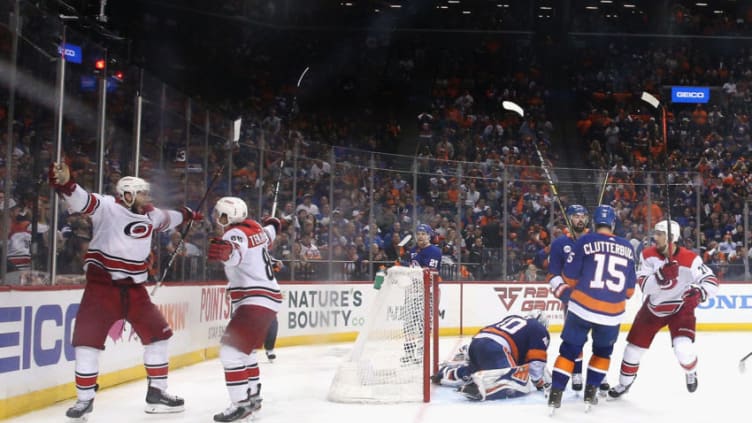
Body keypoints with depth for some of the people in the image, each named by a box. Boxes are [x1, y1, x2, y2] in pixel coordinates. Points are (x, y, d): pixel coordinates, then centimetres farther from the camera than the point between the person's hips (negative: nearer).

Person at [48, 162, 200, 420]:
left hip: (134, 288, 6)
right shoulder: (107, 207, -13)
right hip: (102, 284, -6)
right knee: (88, 338, -11)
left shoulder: (150, 215, 8)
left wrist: (187, 215, 48)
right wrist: (64, 183, -51)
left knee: (158, 332, 6)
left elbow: (166, 219, 31)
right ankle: (85, 399, 4)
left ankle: (157, 392, 20)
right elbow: (80, 199, -30)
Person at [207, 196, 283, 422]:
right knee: (244, 348, 24)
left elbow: (236, 252, -41)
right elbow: (269, 233, 34)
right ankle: (253, 396, 34)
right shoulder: (254, 227, 10)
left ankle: (241, 404, -16)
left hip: (256, 300, -11)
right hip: (266, 296, 11)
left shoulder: (236, 233, -16)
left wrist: (226, 251, -64)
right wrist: (272, 225, 58)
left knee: (231, 350, -16)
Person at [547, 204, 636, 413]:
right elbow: (629, 288, 13)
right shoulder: (627, 247, 7)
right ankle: (590, 394, 20)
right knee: (603, 351, 24)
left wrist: (567, 291, 21)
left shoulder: (585, 241, -3)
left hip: (582, 307, -2)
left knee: (569, 350, 9)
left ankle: (555, 395, 4)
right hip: (612, 313, 2)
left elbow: (570, 276, -1)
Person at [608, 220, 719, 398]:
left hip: (680, 308, -3)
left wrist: (699, 292, -41)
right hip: (653, 307, 3)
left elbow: (712, 282, -19)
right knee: (634, 346, 6)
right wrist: (661, 276, -43)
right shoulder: (648, 255, -15)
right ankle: (624, 383, 30)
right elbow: (644, 286, -23)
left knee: (683, 348, -22)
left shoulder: (690, 259, -22)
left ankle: (691, 373, 14)